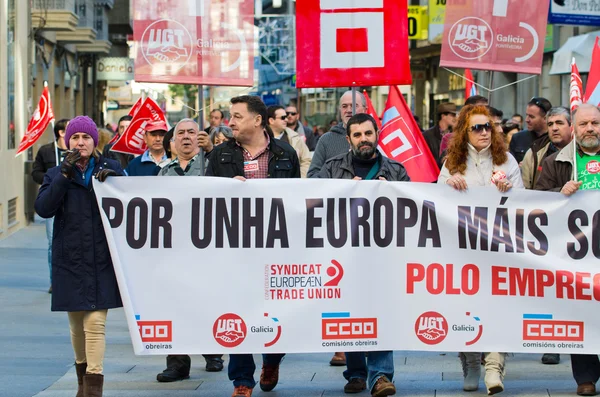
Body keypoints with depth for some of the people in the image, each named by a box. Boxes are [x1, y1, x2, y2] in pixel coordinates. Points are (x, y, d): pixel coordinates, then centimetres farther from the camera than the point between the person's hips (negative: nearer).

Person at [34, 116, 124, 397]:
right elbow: (43, 208, -11)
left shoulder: (111, 169, 4)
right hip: (70, 260, 2)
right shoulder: (57, 174, 6)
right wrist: (66, 174, -18)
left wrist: (111, 182, -22)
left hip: (101, 260, -2)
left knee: (96, 322, -11)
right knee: (77, 324, 11)